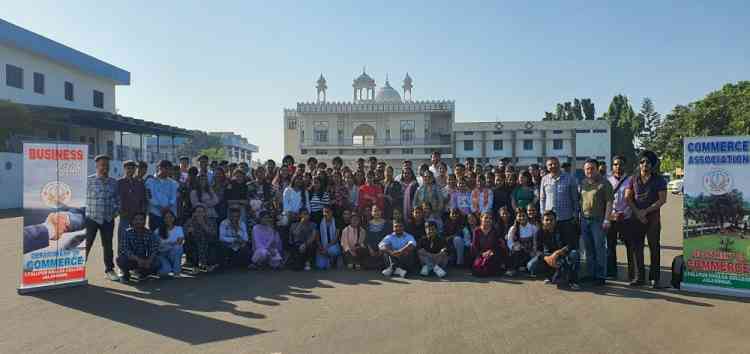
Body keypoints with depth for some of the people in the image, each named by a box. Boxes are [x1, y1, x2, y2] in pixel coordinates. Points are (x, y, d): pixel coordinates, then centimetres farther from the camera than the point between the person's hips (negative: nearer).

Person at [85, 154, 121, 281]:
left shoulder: (113, 182, 8)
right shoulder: (89, 180, -5)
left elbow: (117, 199, 15)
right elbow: (85, 197, -4)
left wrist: (115, 211, 5)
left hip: (108, 219, 4)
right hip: (91, 218, -4)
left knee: (108, 245, 11)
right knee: (87, 244, 1)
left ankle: (109, 270, 21)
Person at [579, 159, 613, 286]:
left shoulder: (604, 183, -6)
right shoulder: (583, 183, 12)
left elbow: (609, 202, -10)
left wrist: (606, 219, -16)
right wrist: (580, 216, 12)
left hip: (598, 220, -6)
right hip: (584, 220, 6)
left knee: (600, 249, -1)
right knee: (589, 249, 12)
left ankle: (601, 276, 8)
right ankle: (591, 274, 22)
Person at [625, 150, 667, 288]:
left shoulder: (659, 180, 2)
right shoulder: (634, 179, 9)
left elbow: (662, 199, -6)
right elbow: (628, 198, 4)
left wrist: (646, 211, -13)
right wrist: (637, 212, -8)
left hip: (653, 217, -2)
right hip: (636, 217, 2)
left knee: (654, 248, -1)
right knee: (636, 247, 3)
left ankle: (654, 278, 5)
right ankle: (639, 277, 10)